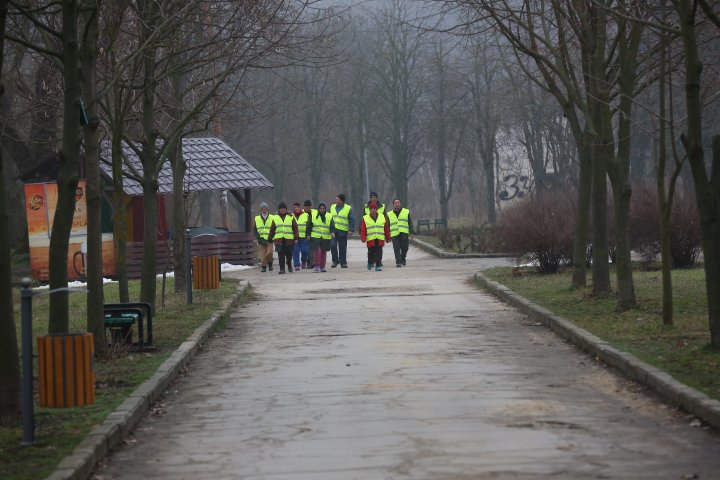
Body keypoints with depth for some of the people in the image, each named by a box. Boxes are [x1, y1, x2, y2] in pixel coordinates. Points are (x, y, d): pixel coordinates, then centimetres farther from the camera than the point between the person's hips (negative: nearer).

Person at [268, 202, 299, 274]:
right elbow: (272, 230, 14)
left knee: (289, 254, 1)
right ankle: (282, 269, 1)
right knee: (281, 255, -3)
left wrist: (296, 237, -3)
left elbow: (295, 228, 6)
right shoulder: (275, 218, 12)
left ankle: (289, 265, 27)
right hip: (279, 239, 1)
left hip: (289, 239, -1)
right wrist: (270, 239, 9)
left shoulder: (291, 217, 8)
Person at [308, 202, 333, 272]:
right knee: (316, 251, -13)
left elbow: (332, 226, 0)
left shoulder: (329, 216, 5)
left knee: (323, 252, 8)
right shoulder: (313, 215, 2)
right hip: (315, 237, -2)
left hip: (326, 237, 2)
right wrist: (308, 234, 3)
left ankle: (322, 267, 17)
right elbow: (309, 226, 7)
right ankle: (316, 266, -7)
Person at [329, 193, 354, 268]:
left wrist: (351, 230, -13)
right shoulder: (332, 207, 12)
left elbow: (352, 220, -2)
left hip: (343, 231, -2)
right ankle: (335, 260, 3)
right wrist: (330, 230, 10)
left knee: (342, 248, 1)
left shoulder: (348, 209, 0)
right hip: (333, 230, 2)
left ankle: (343, 262, 11)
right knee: (332, 245, -12)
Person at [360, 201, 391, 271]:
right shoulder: (365, 218, 4)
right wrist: (363, 238, -9)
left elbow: (386, 229, 14)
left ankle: (378, 265, -2)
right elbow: (363, 230, 1)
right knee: (371, 253, 5)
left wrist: (388, 238, 14)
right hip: (370, 240, -1)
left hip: (380, 240, 1)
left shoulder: (382, 217, 10)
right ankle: (370, 263, 28)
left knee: (379, 254, -5)